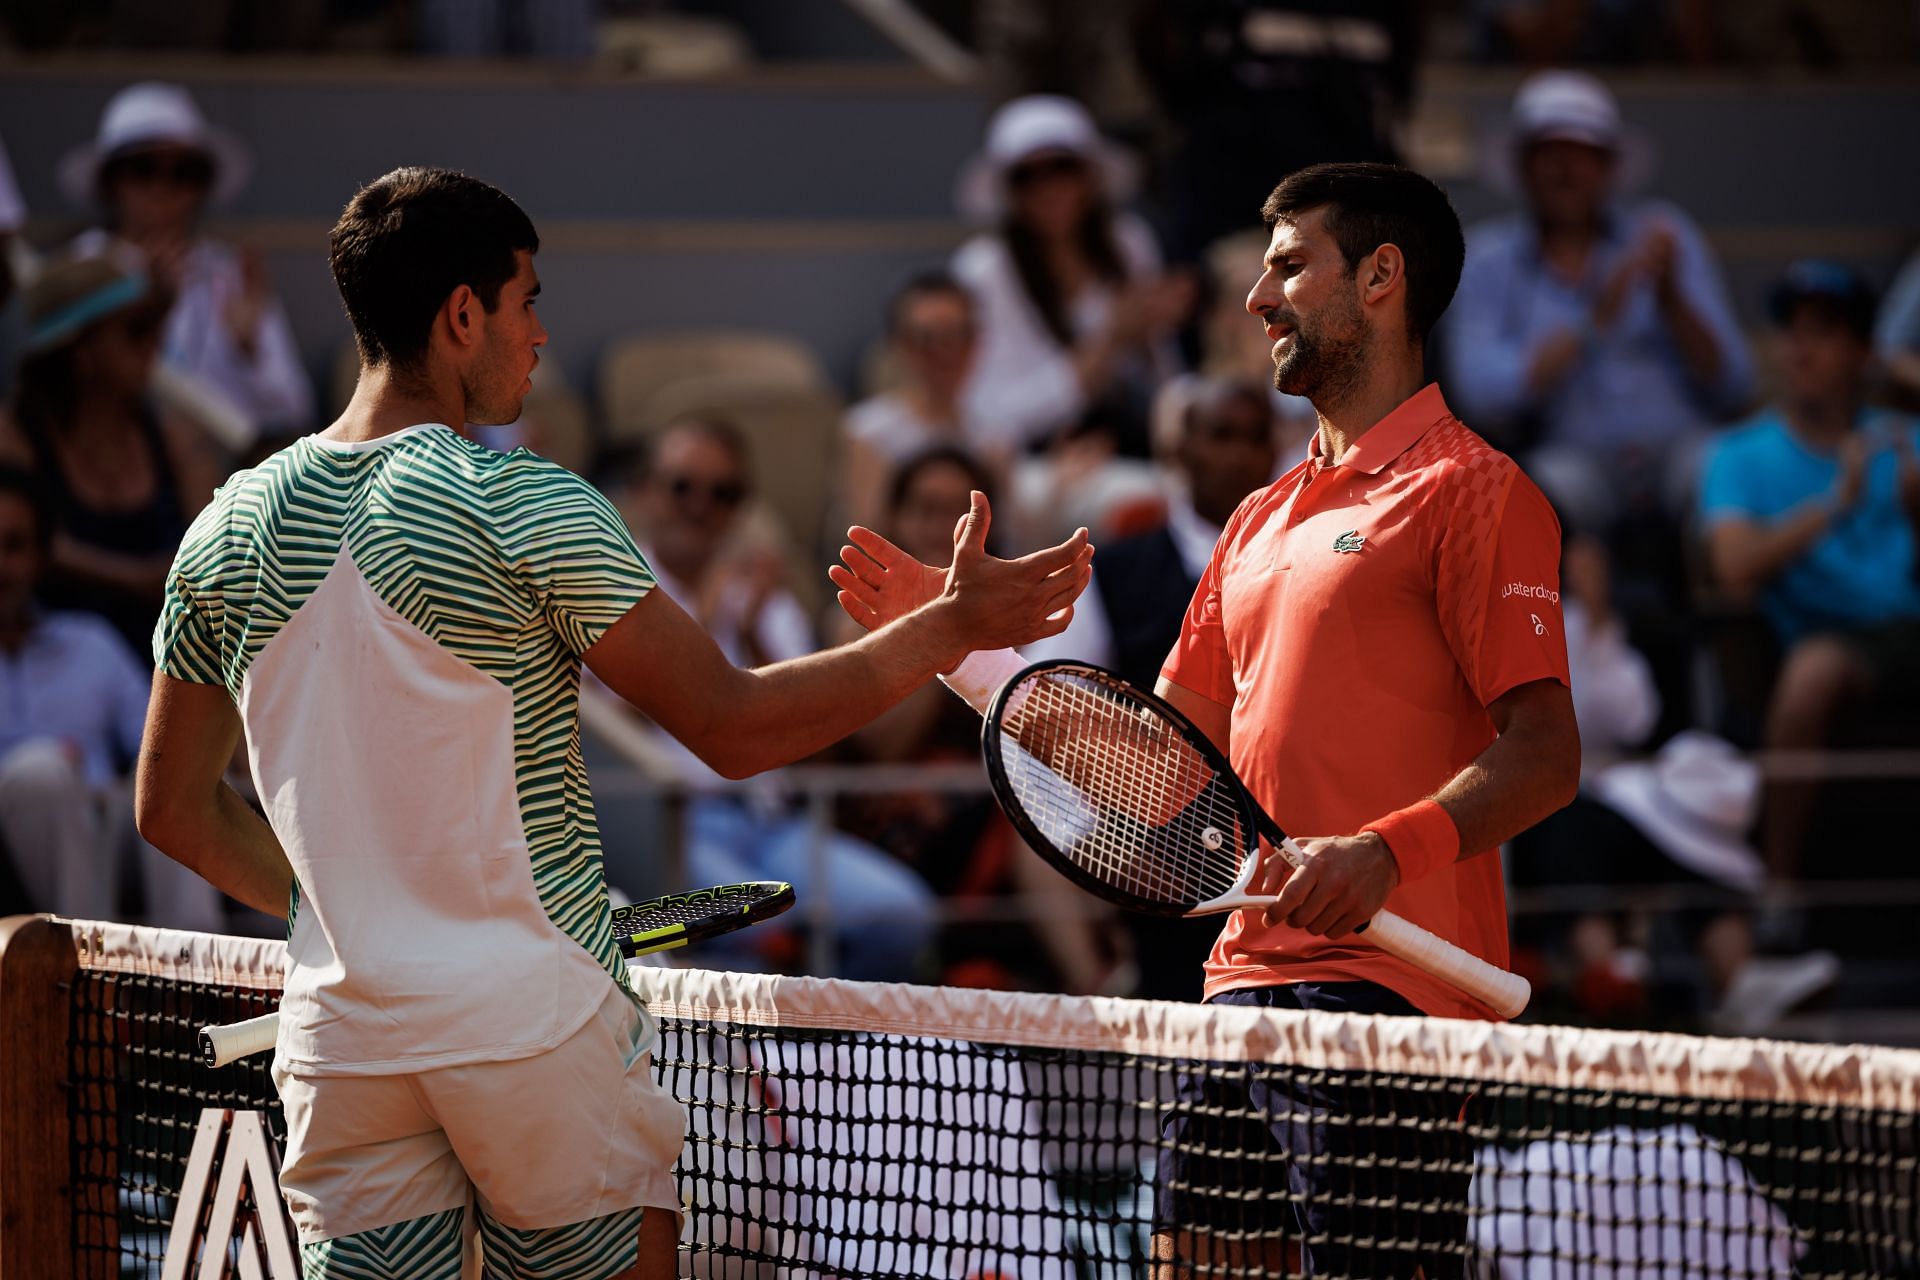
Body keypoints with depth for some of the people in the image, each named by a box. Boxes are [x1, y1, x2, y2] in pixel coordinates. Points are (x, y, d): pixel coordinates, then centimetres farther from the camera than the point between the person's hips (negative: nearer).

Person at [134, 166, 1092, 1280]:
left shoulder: (230, 529, 6)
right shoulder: (524, 507, -10)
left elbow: (174, 808, 15)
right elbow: (734, 726, -7)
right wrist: (951, 625, 1)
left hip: (338, 1037, 5)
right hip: (532, 1012, -4)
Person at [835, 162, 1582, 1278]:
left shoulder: (1467, 489, -4)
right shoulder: (1262, 519, 23)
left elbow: (1546, 756, -11)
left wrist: (1385, 852, -27)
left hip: (1385, 987, -8)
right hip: (1247, 972, 8)